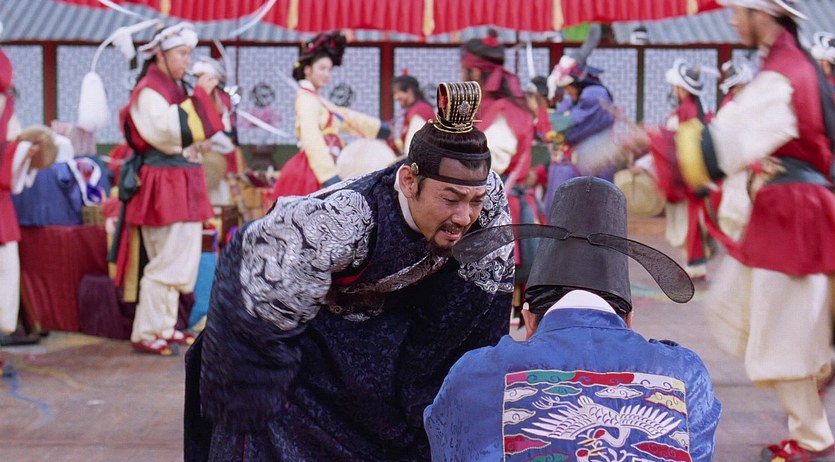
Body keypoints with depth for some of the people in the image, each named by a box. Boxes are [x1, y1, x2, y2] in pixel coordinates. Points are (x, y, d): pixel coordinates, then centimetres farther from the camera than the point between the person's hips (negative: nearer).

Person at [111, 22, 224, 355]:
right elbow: (171, 132, -25)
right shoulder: (149, 91, -11)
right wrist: (199, 96, -19)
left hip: (182, 185, 10)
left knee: (181, 260, 13)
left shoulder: (174, 89, 17)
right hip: (162, 187, -10)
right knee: (168, 261, -10)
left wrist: (208, 97, 8)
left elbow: (194, 132, 19)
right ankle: (146, 335, -3)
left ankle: (164, 327, 21)